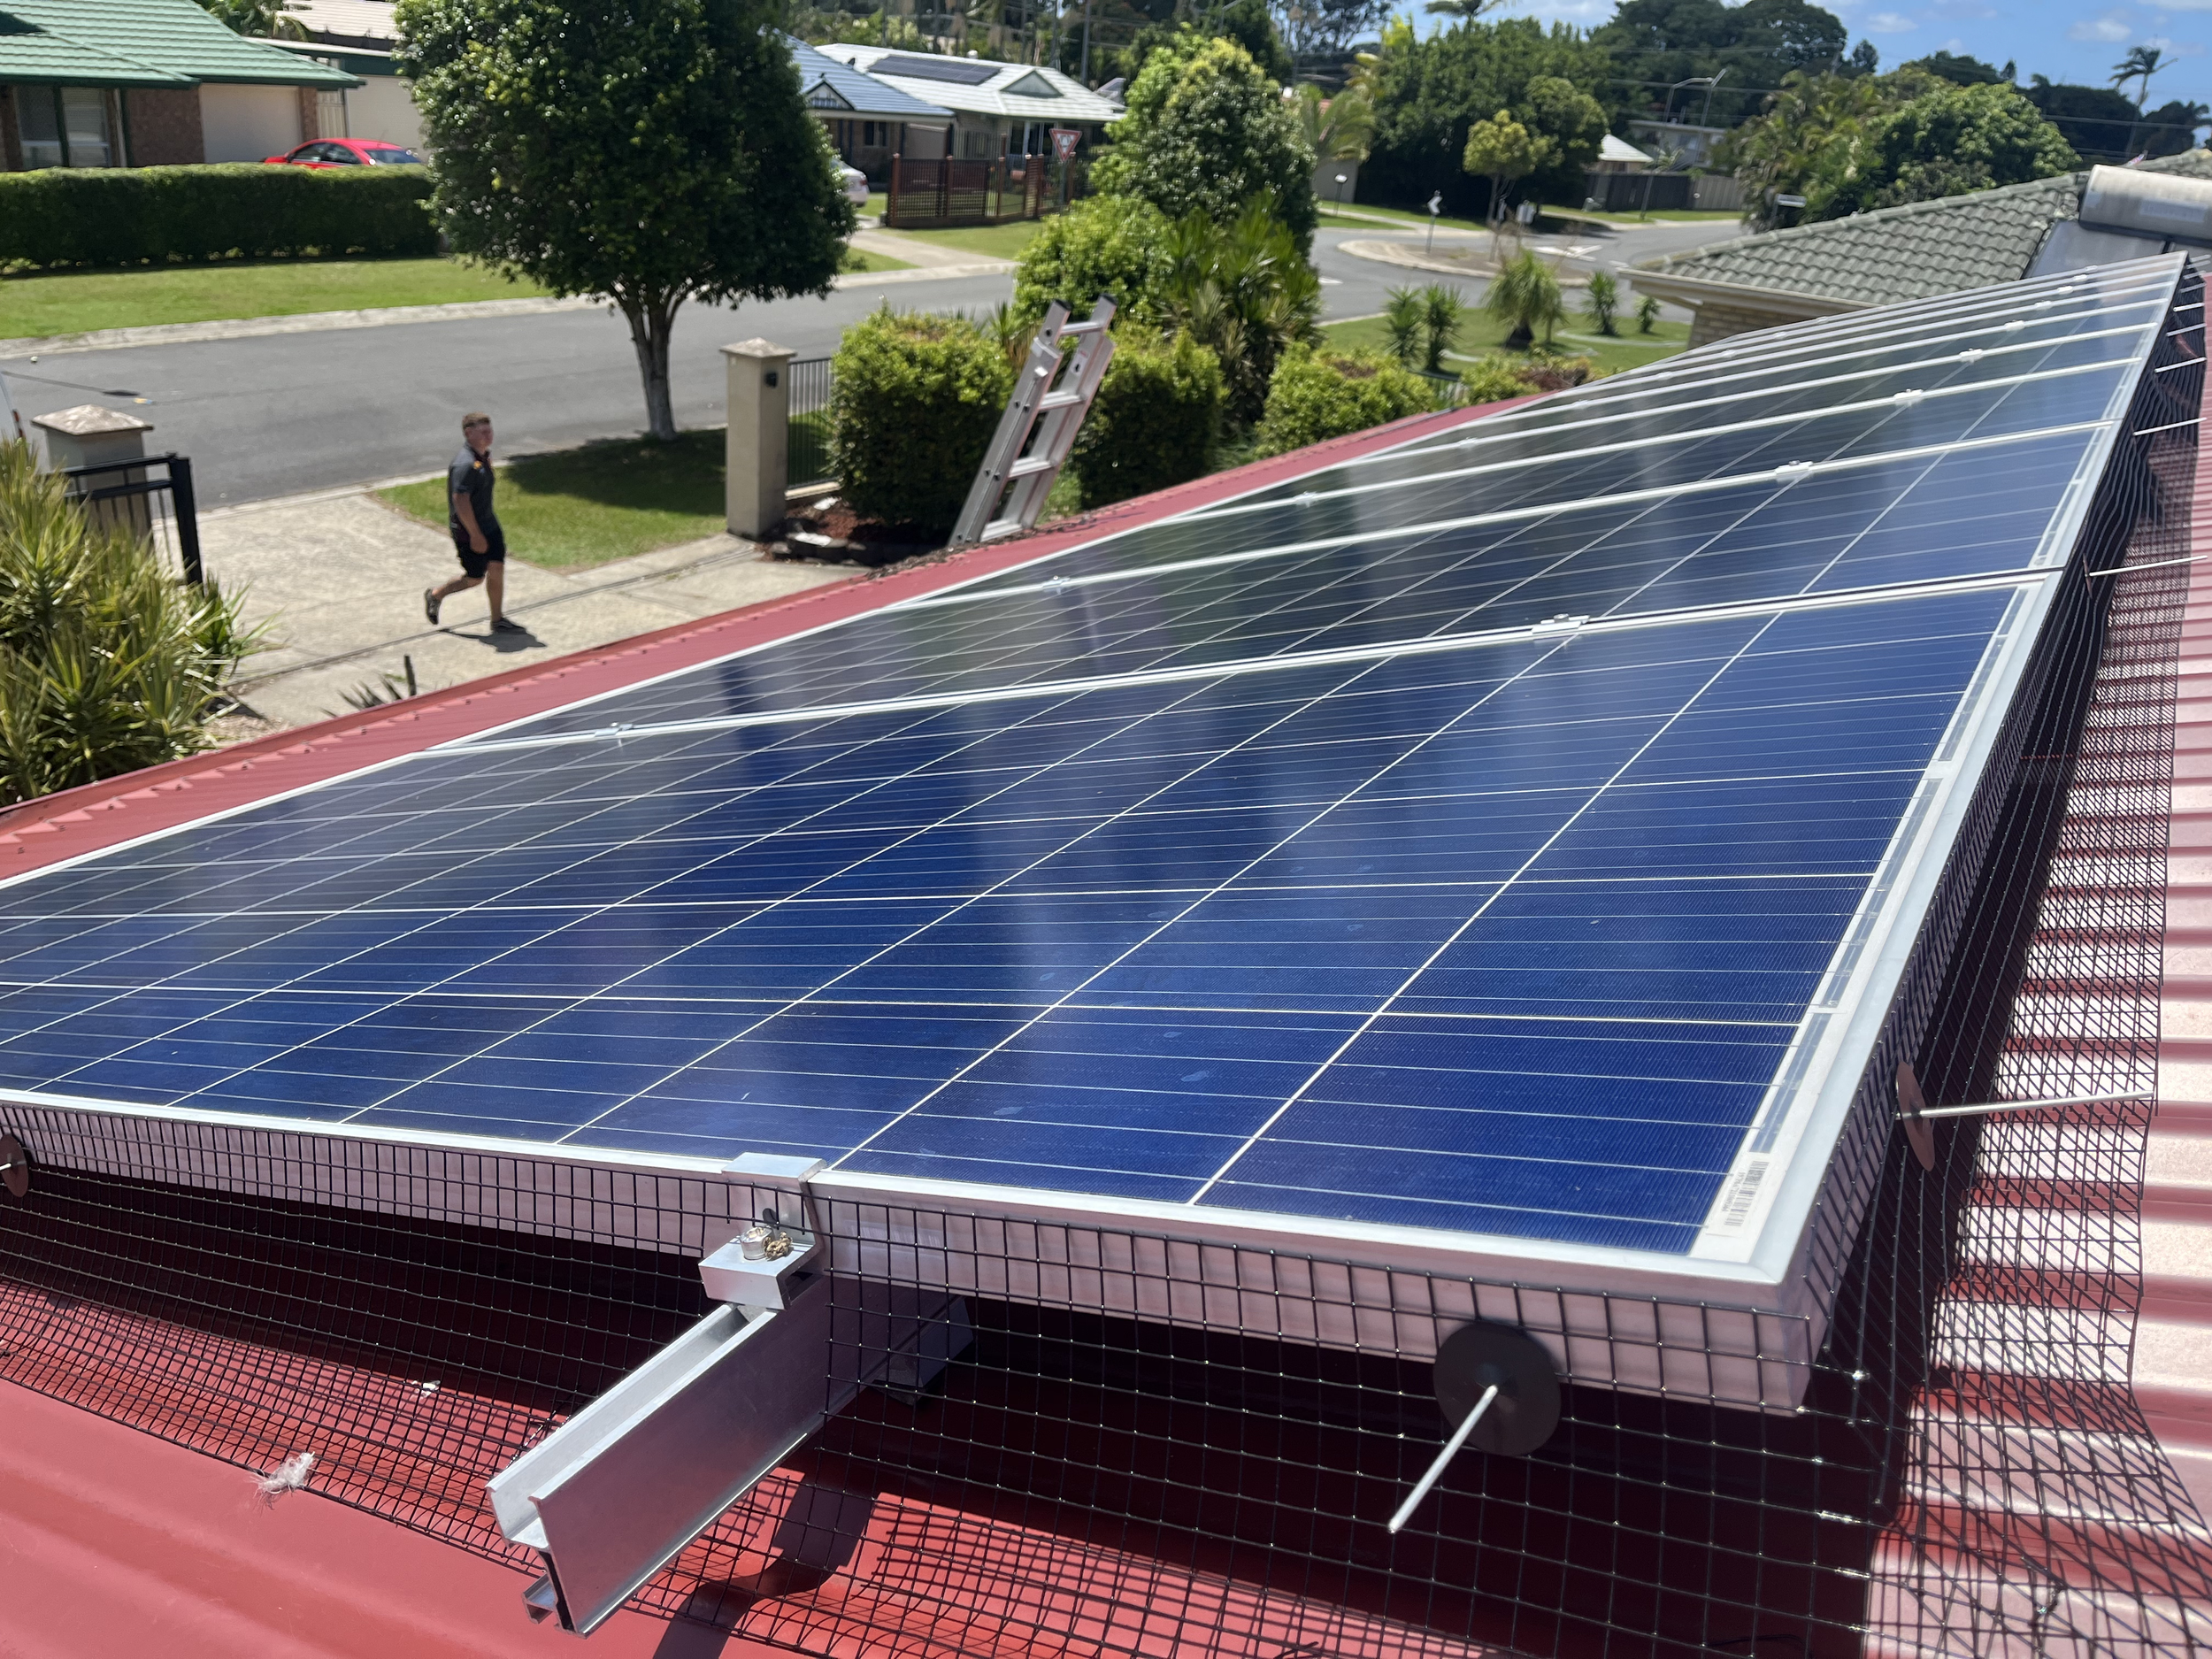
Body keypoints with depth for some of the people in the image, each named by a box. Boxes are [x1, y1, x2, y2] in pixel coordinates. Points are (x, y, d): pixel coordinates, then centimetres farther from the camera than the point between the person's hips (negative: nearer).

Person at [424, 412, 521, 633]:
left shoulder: (484, 456, 7)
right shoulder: (465, 464, -25)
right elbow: (460, 500, -29)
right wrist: (475, 535, -27)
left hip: (488, 523, 9)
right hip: (468, 530, -9)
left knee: (497, 569, 6)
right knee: (475, 577, 4)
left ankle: (498, 620, 15)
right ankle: (435, 595, 28)